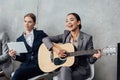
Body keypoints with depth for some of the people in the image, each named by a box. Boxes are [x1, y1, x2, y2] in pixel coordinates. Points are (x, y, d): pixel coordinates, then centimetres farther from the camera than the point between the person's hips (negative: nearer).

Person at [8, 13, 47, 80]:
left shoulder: (40, 34, 8)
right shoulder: (19, 40, 14)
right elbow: (23, 58, 11)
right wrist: (14, 56, -8)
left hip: (40, 64, -3)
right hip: (27, 64, 3)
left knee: (18, 73, -28)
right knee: (17, 73, -31)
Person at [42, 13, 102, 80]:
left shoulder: (87, 38, -6)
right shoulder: (65, 35, 3)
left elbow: (90, 60, -5)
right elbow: (45, 39, 0)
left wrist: (95, 57, -28)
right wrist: (55, 48, -16)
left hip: (81, 69, -2)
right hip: (66, 67, 3)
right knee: (64, 69, -33)